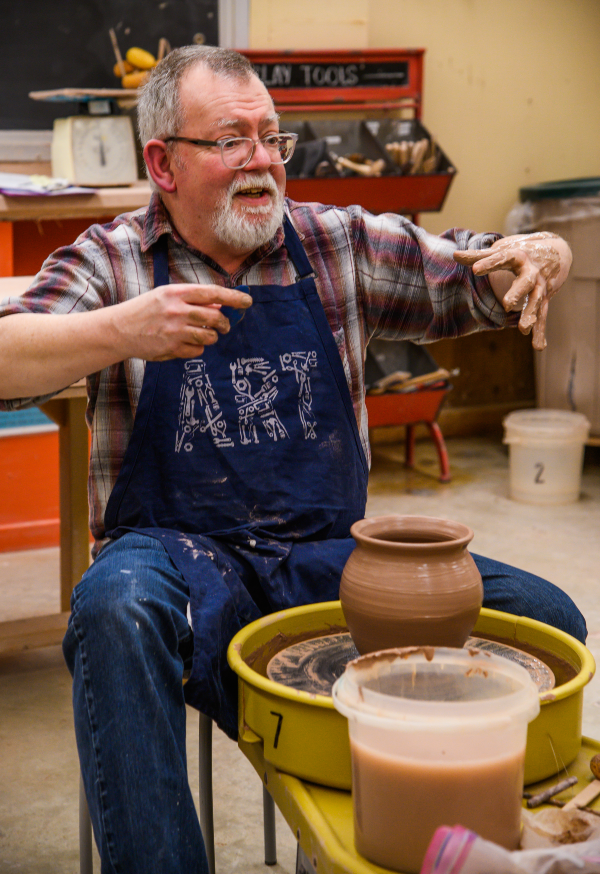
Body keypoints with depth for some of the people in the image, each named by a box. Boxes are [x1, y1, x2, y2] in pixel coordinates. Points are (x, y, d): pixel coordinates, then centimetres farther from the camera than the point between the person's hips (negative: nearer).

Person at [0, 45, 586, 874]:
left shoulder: (340, 244, 9)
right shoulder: (112, 261, 1)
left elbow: (473, 280, 11)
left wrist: (540, 254, -14)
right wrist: (124, 331, -32)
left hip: (329, 555, 3)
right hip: (182, 555, -2)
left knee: (544, 617, -15)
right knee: (116, 610, -37)